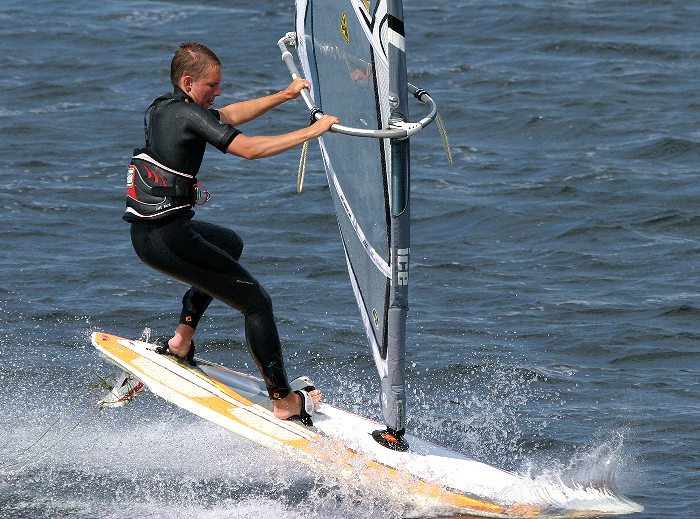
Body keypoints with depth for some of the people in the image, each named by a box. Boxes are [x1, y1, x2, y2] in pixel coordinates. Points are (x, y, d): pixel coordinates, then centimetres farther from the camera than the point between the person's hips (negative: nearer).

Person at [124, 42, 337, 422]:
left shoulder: (162, 108, 13)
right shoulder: (188, 115, -15)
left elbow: (227, 117, 25)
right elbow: (248, 148, -23)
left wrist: (285, 95, 23)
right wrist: (313, 131, -19)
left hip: (145, 230, 10)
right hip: (166, 239, -10)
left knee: (229, 244, 38)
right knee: (256, 303, -1)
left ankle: (182, 340, 29)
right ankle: (284, 401, 0)